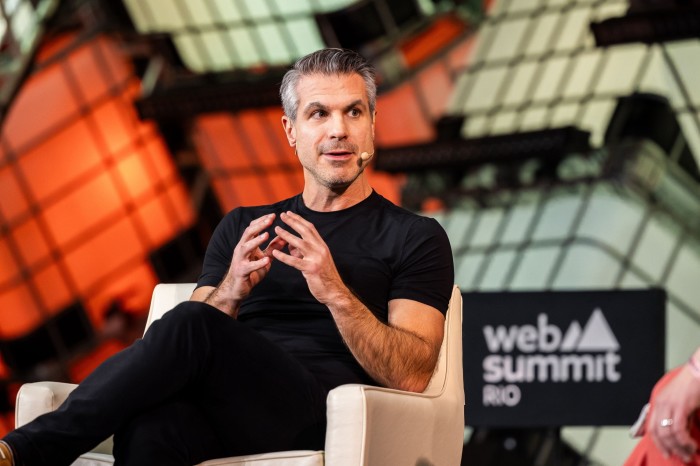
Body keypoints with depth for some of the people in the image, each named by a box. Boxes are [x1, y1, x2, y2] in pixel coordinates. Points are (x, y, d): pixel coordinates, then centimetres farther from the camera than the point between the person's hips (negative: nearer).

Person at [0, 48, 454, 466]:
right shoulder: (242, 228, 28)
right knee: (152, 427, -38)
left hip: (321, 417, -3)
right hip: (223, 412, 4)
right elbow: (175, 358, 18)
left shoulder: (416, 238, 14)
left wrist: (335, 293, -14)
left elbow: (411, 376, 0)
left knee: (191, 325, -34)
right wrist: (230, 293, -3)